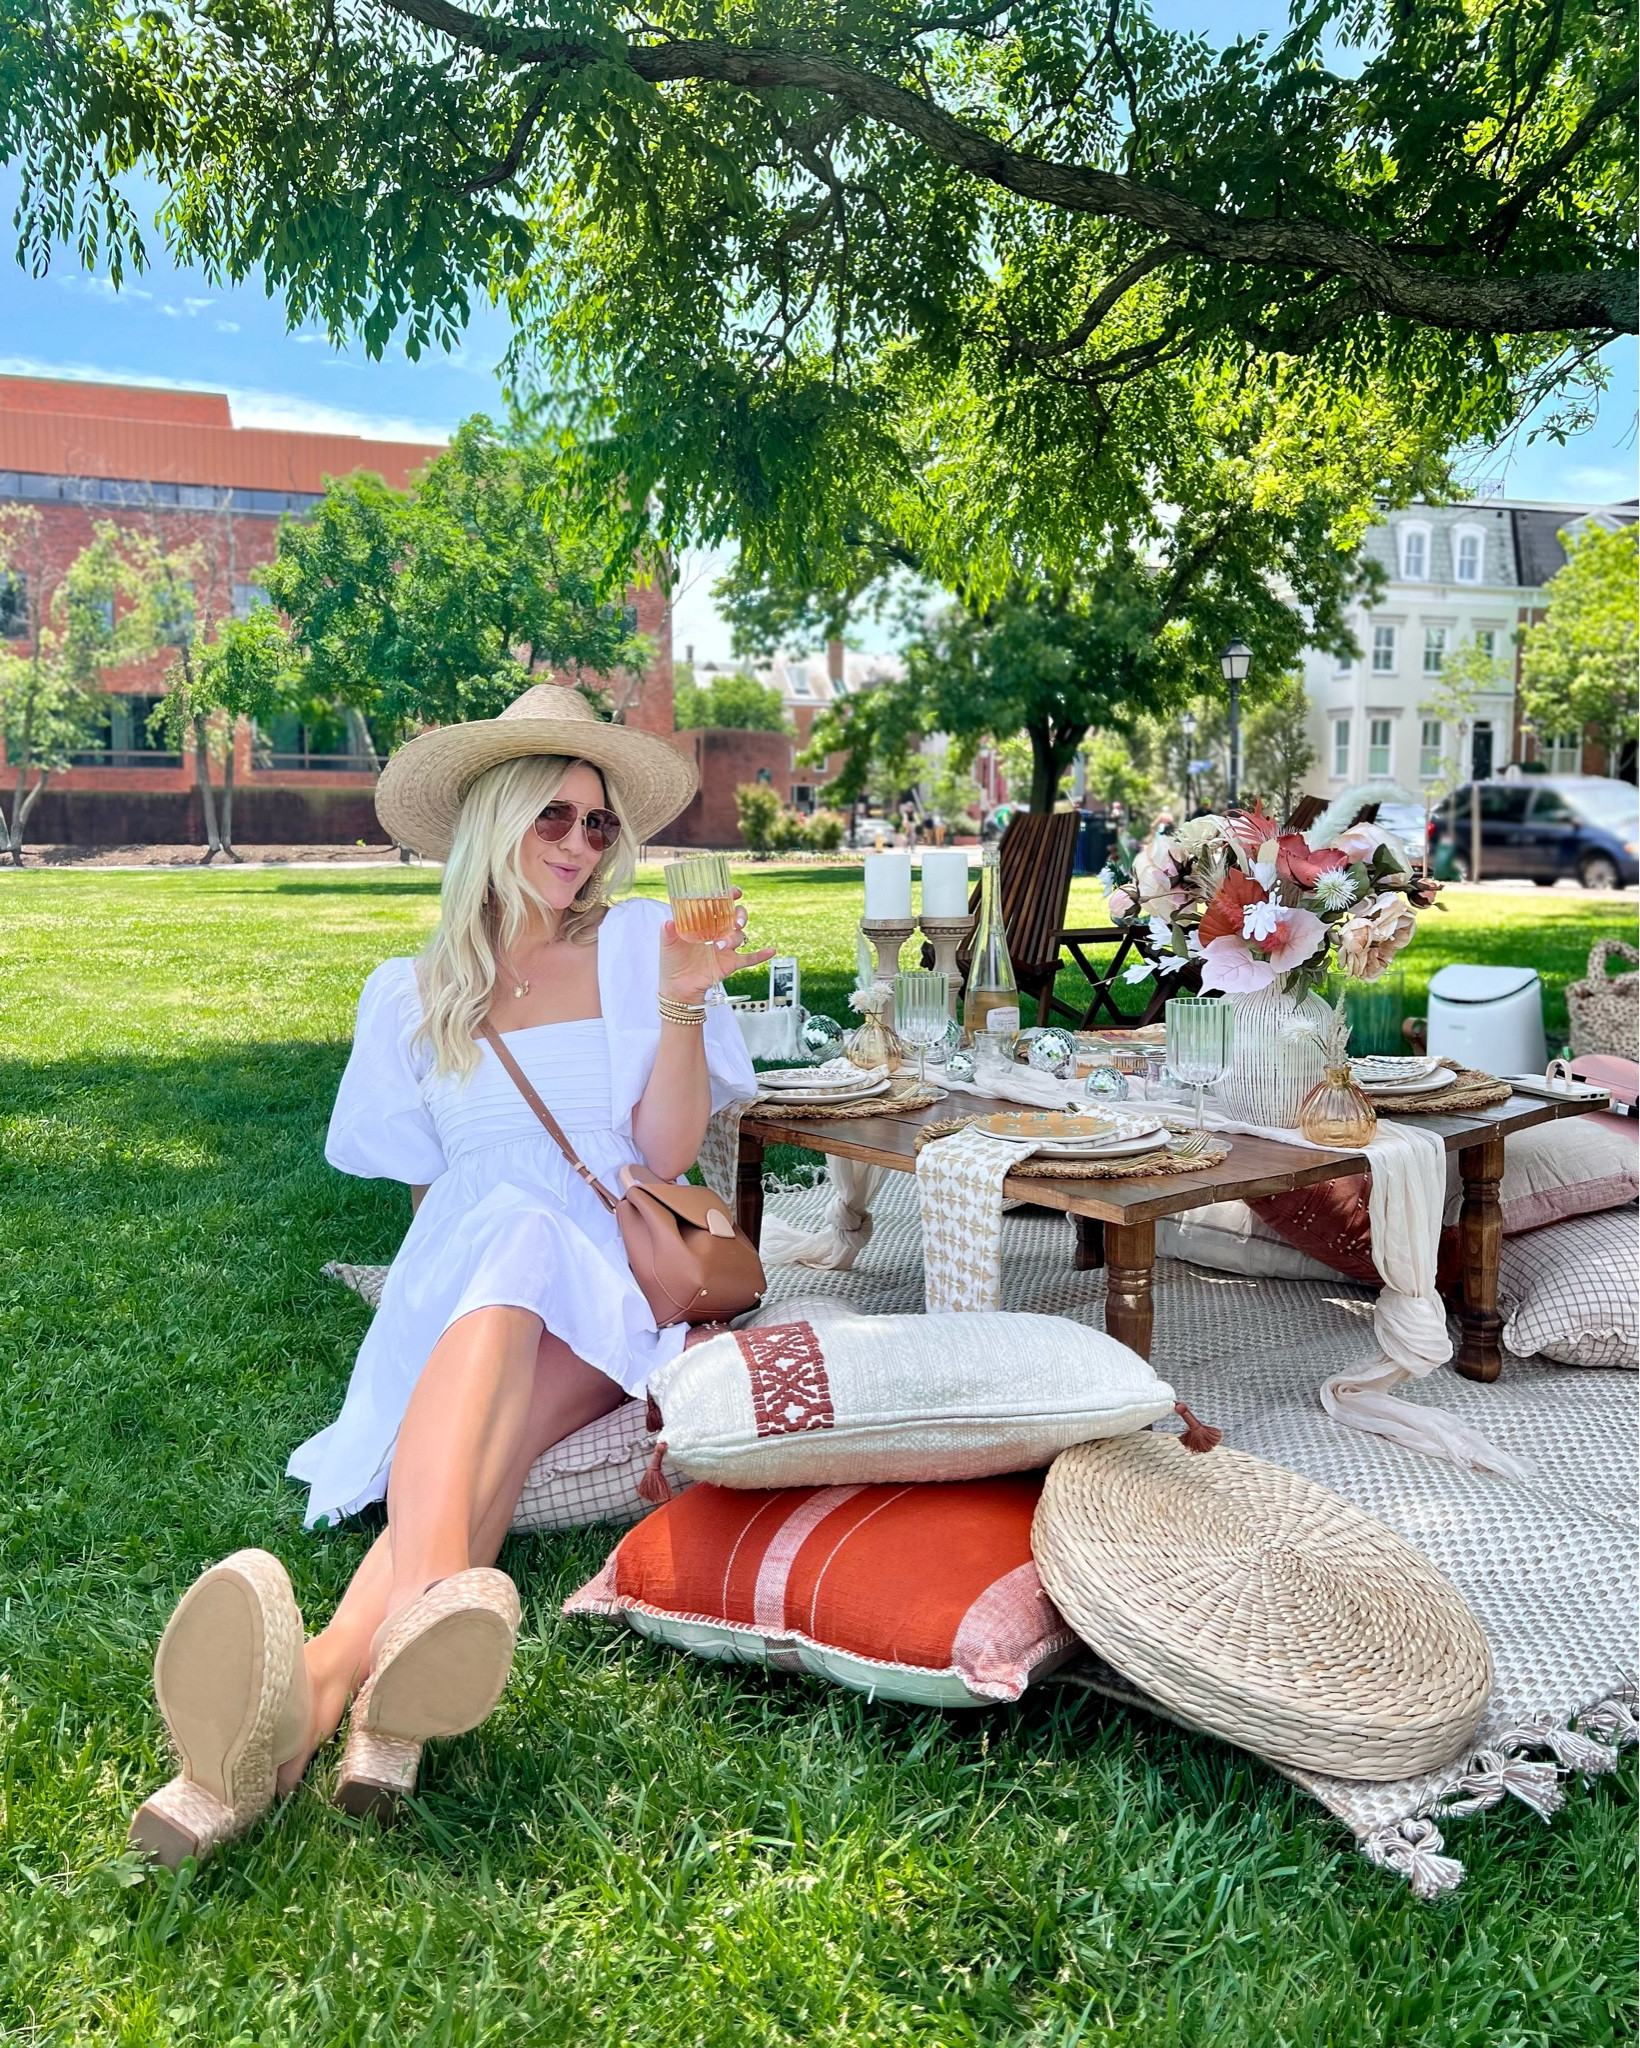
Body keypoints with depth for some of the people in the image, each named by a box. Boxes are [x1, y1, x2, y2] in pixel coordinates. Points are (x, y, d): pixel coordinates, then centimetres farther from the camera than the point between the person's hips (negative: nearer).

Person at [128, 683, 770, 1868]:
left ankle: (326, 1676, -61)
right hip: (459, 1279, 1)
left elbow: (667, 1152, 1)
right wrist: (442, 1274, 3)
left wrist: (683, 1005, -12)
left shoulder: (638, 944, 11)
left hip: (617, 1271, -1)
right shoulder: (414, 995, 16)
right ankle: (431, 1604, -67)